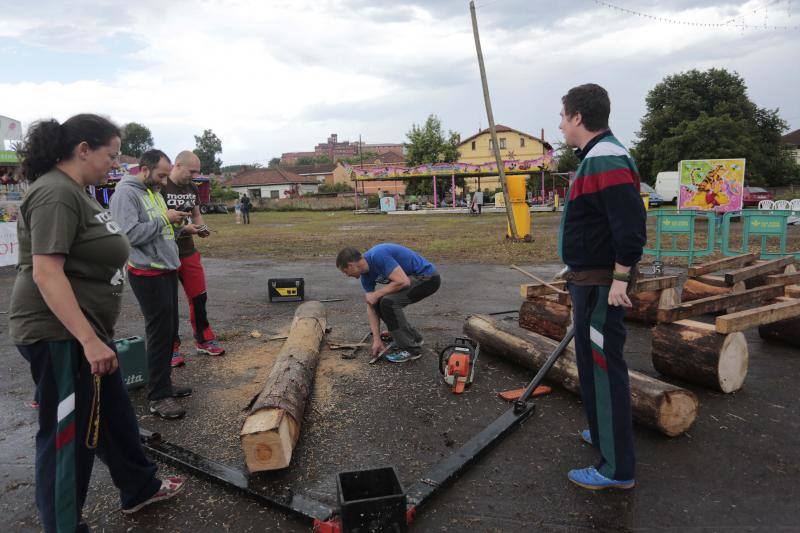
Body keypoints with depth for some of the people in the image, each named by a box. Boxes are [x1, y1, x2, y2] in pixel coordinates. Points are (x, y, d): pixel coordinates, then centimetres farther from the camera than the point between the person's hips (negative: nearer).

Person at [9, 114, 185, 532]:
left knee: (114, 415, 22)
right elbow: (45, 272, -26)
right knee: (67, 435, 4)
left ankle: (140, 488, 40)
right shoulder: (56, 193, -18)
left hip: (84, 330, 10)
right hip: (60, 336, -10)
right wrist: (89, 340, -28)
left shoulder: (75, 191, 12)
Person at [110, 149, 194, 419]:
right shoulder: (126, 193, -13)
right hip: (148, 275, -9)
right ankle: (159, 397, 5)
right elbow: (131, 233, -25)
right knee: (159, 334, -4)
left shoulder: (153, 191, 15)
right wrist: (164, 219, -17)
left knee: (169, 331, 14)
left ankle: (163, 383, 27)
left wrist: (180, 228, 6)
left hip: (167, 270, 9)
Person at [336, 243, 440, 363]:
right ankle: (413, 337, 19)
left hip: (427, 277, -9)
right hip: (414, 278, 10)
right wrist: (377, 340, 1)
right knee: (379, 303, 7)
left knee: (388, 302, -23)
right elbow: (371, 307, 5)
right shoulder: (365, 274, 2)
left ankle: (410, 348, -8)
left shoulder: (378, 256, -26)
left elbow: (403, 281, -31)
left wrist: (377, 294, -17)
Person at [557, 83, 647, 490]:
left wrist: (620, 278, -22)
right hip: (588, 283, 11)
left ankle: (616, 469, 8)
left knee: (603, 369, -4)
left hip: (601, 286, -11)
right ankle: (605, 433, 40)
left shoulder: (606, 160, -19)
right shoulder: (596, 158, 15)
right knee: (593, 363, 22)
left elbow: (631, 226, -27)